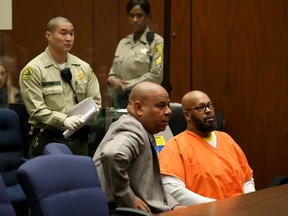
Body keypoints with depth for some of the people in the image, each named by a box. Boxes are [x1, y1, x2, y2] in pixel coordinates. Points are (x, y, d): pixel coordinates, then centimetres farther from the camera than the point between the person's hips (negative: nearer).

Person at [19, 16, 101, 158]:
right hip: (48, 139, -4)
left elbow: (95, 101, 11)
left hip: (79, 139, 4)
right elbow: (36, 109, -12)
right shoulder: (33, 70, -6)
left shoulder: (83, 67, 10)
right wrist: (64, 120, -24)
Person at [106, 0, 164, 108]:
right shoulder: (123, 42, 15)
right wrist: (112, 79, -5)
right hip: (119, 100, 5)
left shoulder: (156, 42, -3)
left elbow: (156, 76, -11)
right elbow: (114, 71, 18)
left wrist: (126, 85, -9)